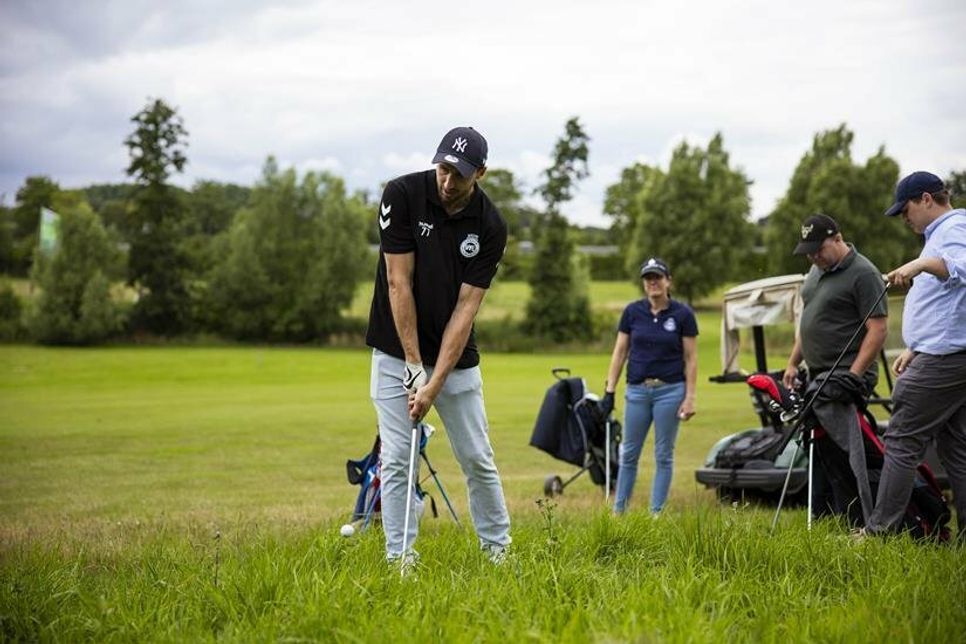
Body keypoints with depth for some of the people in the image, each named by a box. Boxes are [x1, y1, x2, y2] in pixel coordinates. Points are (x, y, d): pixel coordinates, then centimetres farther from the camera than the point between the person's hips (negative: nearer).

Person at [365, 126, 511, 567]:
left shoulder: (490, 227, -12)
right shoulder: (402, 195, -16)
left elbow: (466, 307, -14)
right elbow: (399, 283, -16)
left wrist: (435, 384, -20)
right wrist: (414, 364, -18)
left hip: (456, 356, 2)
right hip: (397, 353, -1)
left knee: (477, 459, 6)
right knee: (397, 460, -3)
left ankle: (498, 549, 20)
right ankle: (400, 559, 4)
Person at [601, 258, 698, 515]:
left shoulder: (682, 314, -4)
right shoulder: (632, 311, 2)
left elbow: (691, 359, -2)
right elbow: (620, 352, 5)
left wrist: (689, 397, -8)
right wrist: (609, 390, 0)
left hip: (670, 390, -2)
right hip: (637, 390, 2)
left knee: (663, 455, 4)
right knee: (629, 453, 7)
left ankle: (657, 513, 10)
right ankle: (618, 511, 14)